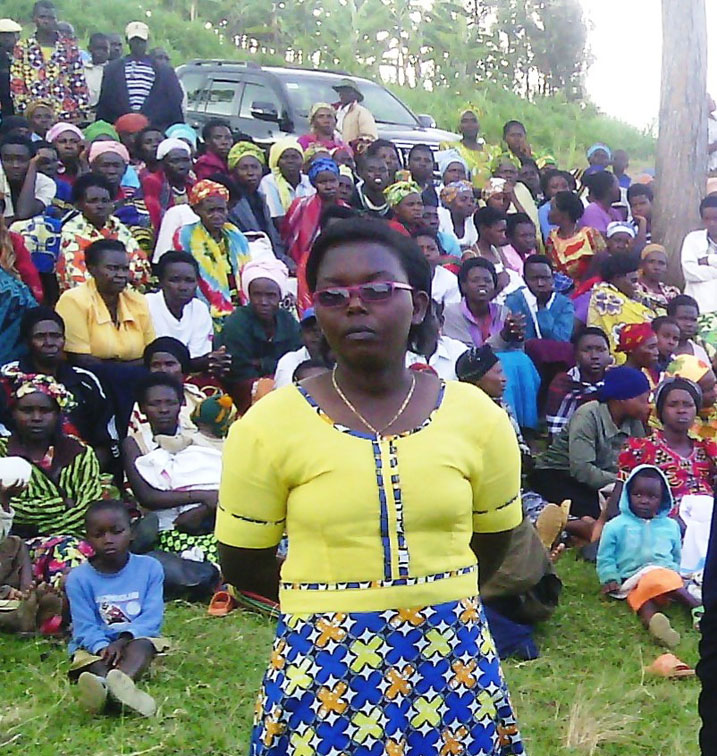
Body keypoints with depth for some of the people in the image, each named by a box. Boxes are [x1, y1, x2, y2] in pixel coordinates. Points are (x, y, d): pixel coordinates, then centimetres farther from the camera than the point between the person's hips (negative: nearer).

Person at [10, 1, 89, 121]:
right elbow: (16, 83, 6)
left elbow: (79, 81, 8)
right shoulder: (23, 47, 7)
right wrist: (21, 111, -1)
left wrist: (82, 111, 2)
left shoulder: (69, 45, 7)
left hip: (68, 115, 0)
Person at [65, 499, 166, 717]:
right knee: (99, 663, -33)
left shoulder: (149, 567, 0)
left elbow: (151, 618, -7)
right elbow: (84, 627, -7)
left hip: (137, 639, 0)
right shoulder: (78, 577, -1)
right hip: (95, 645, 1)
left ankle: (109, 688, -67)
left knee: (141, 646, -35)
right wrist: (103, 647, -29)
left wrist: (124, 639, -25)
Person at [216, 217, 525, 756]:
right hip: (324, 666, -2)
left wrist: (436, 594, 6)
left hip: (455, 658, 2)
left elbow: (494, 541, 11)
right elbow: (242, 563, 0)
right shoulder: (269, 424, -8)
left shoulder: (476, 415, -2)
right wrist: (328, 597, 4)